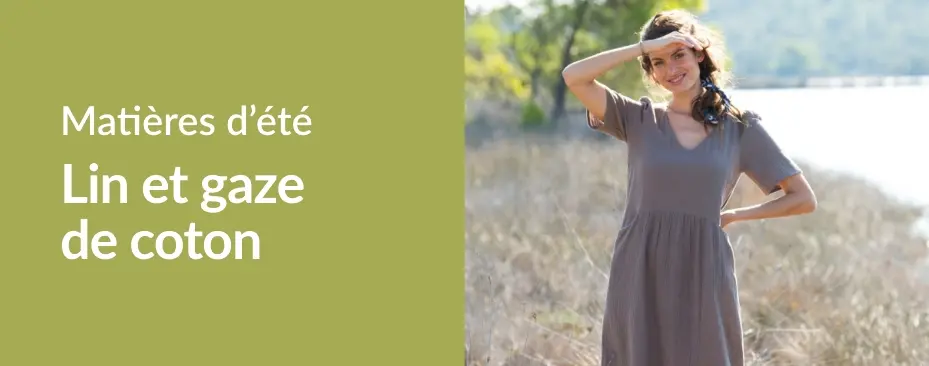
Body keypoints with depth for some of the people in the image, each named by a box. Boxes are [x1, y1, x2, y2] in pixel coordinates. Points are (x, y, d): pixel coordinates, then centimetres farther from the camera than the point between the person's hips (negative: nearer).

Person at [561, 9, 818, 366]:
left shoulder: (741, 127, 5)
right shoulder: (638, 119, 6)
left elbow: (803, 199, 8)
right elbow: (573, 77, -8)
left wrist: (733, 215, 7)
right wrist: (644, 47, -7)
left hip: (703, 278, 0)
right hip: (640, 279, 1)